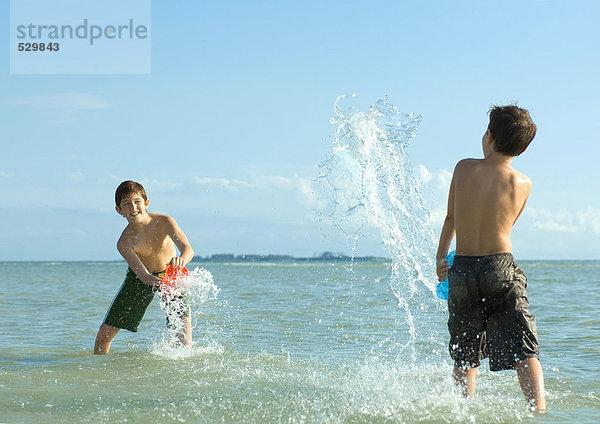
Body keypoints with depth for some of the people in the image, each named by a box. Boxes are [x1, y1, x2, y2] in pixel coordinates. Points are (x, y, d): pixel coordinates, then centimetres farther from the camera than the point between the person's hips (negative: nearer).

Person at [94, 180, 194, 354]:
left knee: (182, 321, -27)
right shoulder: (124, 242, -27)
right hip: (141, 277, 1)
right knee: (106, 330, 2)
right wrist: (154, 281, -61)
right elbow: (141, 273, -37)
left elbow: (187, 248, -39)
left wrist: (181, 260, -64)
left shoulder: (164, 222, -27)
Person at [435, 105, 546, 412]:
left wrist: (440, 257, 27)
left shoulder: (464, 168, -1)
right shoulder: (523, 184, -2)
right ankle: (539, 410, -19)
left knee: (465, 356, 14)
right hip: (502, 268, -2)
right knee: (524, 351, -5)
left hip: (461, 271, 2)